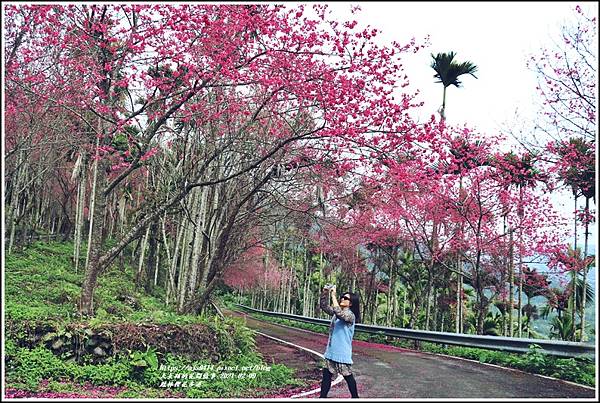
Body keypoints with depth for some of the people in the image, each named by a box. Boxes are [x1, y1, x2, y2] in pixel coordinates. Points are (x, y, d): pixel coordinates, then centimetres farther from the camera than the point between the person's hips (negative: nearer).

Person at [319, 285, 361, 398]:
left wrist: (333, 295, -28)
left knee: (348, 376, 6)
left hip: (343, 352, -7)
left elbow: (339, 313, -34)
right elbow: (323, 306, 11)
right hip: (331, 351, 7)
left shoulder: (350, 315, -15)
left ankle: (355, 397, 21)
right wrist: (325, 292, -6)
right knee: (326, 374, 9)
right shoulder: (337, 312, 8)